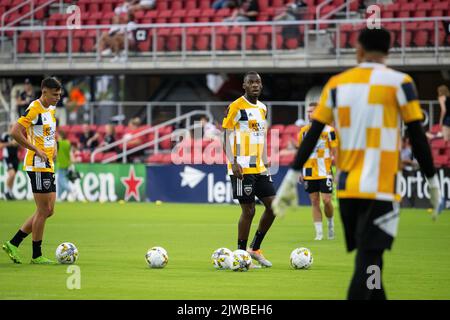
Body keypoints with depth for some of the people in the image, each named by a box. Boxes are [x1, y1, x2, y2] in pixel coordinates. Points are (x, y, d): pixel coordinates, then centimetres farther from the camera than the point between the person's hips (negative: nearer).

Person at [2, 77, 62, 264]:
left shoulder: (51, 110, 14)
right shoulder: (34, 109, -13)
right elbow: (15, 132, -21)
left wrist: (54, 147, 12)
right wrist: (36, 150, -19)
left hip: (48, 166, 9)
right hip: (37, 166, -9)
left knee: (47, 211, 10)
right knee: (43, 211, -5)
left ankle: (13, 244, 14)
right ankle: (37, 255, 3)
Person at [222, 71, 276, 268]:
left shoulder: (262, 108, 14)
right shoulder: (236, 107, -8)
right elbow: (227, 137, -11)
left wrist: (266, 162, 17)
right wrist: (233, 162, -20)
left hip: (259, 168, 8)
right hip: (242, 168, -8)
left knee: (273, 205, 4)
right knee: (248, 211, -6)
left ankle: (255, 248, 15)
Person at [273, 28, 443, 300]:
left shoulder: (336, 84, 6)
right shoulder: (399, 83, -4)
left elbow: (312, 135, 4)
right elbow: (418, 138, -5)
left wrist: (292, 179, 7)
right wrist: (434, 184, 3)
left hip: (347, 188, 4)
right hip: (381, 188, -4)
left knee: (368, 261, 16)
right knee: (369, 262, -10)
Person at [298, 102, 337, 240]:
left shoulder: (328, 130, -5)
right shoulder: (303, 131, 7)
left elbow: (334, 151, -1)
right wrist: (300, 172, 9)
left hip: (324, 172, -3)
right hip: (309, 172, 3)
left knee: (326, 200, -8)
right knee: (314, 202, 3)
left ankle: (330, 222, 20)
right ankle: (319, 233, 7)